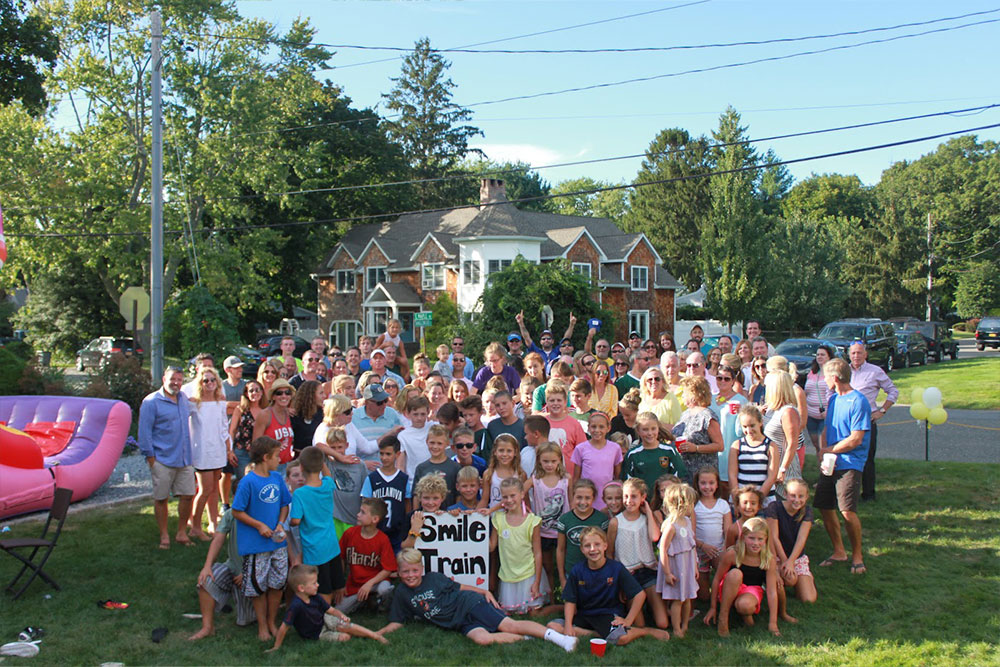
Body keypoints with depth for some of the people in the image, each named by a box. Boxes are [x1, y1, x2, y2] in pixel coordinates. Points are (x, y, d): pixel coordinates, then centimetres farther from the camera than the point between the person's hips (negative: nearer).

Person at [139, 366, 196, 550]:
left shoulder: (184, 399, 12)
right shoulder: (151, 402, -6)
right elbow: (144, 431, -7)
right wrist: (150, 456, -10)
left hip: (184, 459, 6)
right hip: (163, 460, -6)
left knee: (188, 495, 5)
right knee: (161, 498, 3)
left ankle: (182, 533, 20)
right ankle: (164, 536, 15)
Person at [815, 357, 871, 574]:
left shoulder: (858, 401, -12)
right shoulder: (833, 398, 14)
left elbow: (855, 440, -16)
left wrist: (828, 451, -7)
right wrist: (822, 451, -2)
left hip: (850, 464, -8)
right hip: (830, 463, 8)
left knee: (847, 511, -15)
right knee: (825, 508, 8)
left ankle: (857, 556, 3)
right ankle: (839, 551, 24)